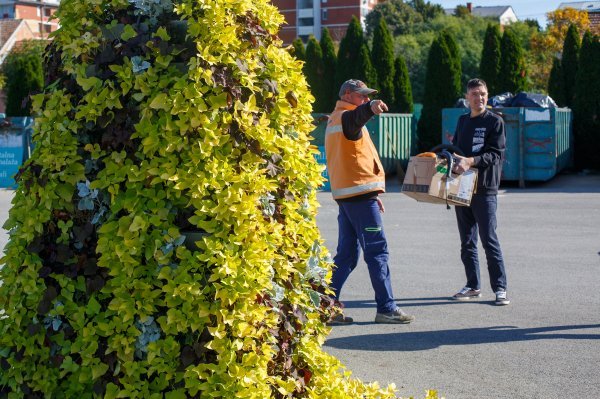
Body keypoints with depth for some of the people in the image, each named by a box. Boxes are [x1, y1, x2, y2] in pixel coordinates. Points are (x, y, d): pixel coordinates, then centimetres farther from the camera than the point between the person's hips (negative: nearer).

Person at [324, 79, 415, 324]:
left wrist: (371, 194, 29)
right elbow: (356, 118, -34)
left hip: (345, 195, 10)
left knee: (347, 254, 10)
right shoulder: (345, 116, -6)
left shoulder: (334, 120, 25)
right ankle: (386, 308, -3)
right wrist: (370, 108, -57)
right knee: (377, 251, -6)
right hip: (361, 195, -10)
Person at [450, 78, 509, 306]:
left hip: (485, 189, -6)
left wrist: (471, 161, -24)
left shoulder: (494, 121, -2)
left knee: (489, 239, -8)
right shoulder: (462, 121, 16)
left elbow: (496, 154, -11)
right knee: (467, 241, 9)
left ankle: (500, 288, -2)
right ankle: (473, 286, 18)